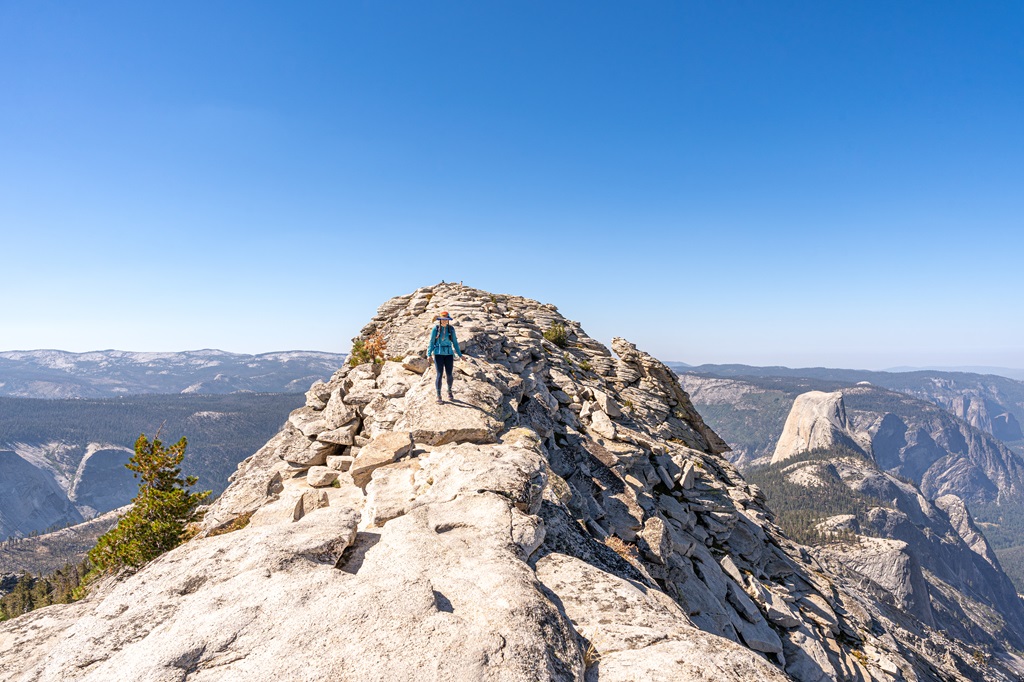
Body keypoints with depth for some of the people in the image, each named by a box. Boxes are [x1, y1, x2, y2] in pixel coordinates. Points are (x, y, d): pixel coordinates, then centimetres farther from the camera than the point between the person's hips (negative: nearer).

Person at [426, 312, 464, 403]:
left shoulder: (451, 329, 0)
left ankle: (449, 391, 29)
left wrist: (460, 355, 4)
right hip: (438, 354, -2)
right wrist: (429, 354, -12)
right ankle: (438, 396, 2)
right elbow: (431, 342, -2)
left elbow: (455, 342, 6)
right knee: (439, 375, -8)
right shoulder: (435, 329, -5)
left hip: (449, 354, 2)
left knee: (449, 375, 2)